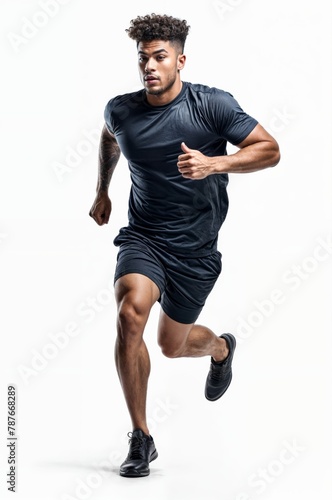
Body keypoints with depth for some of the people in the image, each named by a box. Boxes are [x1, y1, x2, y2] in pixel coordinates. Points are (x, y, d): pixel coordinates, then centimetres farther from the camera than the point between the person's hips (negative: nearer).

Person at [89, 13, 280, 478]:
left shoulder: (212, 105, -13)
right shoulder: (121, 110, -4)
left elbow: (269, 150, -9)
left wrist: (213, 164, -24)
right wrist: (101, 190, 26)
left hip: (196, 247, -1)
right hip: (143, 236, 1)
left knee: (172, 344, 12)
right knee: (130, 313, -27)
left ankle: (221, 348, 53)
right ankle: (140, 437, -14)